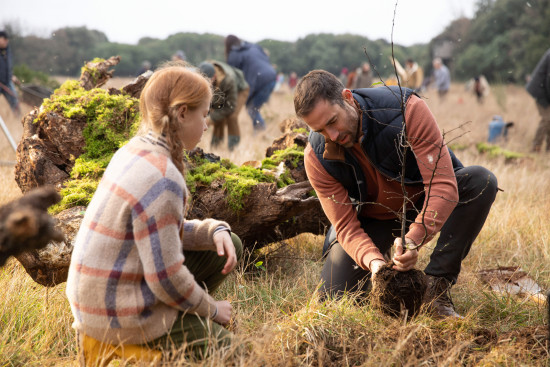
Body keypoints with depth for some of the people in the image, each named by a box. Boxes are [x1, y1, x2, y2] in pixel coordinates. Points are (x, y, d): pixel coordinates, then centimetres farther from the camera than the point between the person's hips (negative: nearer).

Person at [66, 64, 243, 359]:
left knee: (228, 247, 12)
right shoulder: (162, 179, -27)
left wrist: (213, 231, -5)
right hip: (119, 313, -9)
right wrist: (210, 309, -8)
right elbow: (166, 277, -25)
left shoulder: (136, 150, 2)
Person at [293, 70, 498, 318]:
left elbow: (444, 186, -36)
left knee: (481, 181, -33)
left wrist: (413, 239, -51)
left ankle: (437, 287, -24)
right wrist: (373, 260, -41)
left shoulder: (408, 109, -33)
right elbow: (345, 226, -20)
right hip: (371, 219, 1)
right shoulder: (317, 158, -23)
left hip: (422, 201, -1)